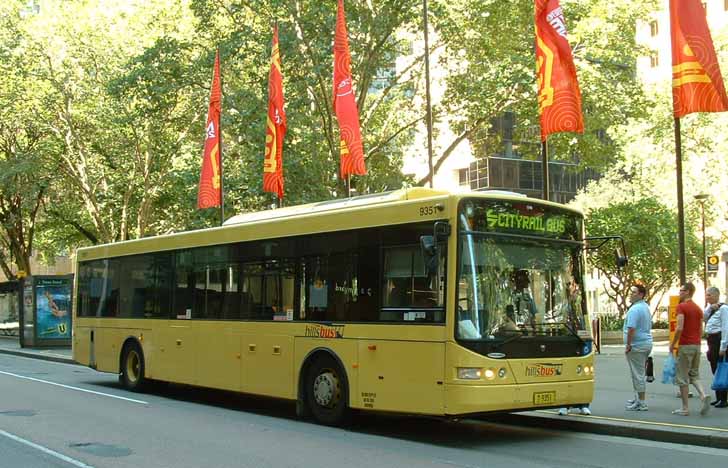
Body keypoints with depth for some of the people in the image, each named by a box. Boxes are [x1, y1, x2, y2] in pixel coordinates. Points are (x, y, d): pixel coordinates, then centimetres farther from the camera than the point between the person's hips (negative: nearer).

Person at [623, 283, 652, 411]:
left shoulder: (635, 309, -19)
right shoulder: (646, 307, 13)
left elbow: (631, 328, -26)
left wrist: (628, 345, -19)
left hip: (637, 345, -10)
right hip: (647, 342, 10)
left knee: (637, 374, -4)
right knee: (639, 373, 19)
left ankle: (642, 403, -1)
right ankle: (639, 398, 28)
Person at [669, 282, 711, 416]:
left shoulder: (681, 306, -12)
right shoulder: (698, 308, 11)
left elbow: (680, 328, -20)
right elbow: (701, 330, 13)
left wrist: (672, 344, -10)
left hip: (685, 345, -7)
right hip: (697, 345, 7)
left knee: (682, 377, 1)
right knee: (694, 375, 17)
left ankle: (685, 408, 3)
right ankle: (703, 396, -8)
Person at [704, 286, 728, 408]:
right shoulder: (709, 308, 14)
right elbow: (703, 318, 0)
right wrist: (710, 308, -11)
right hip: (711, 340, 9)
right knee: (715, 370, 12)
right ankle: (718, 398, 20)